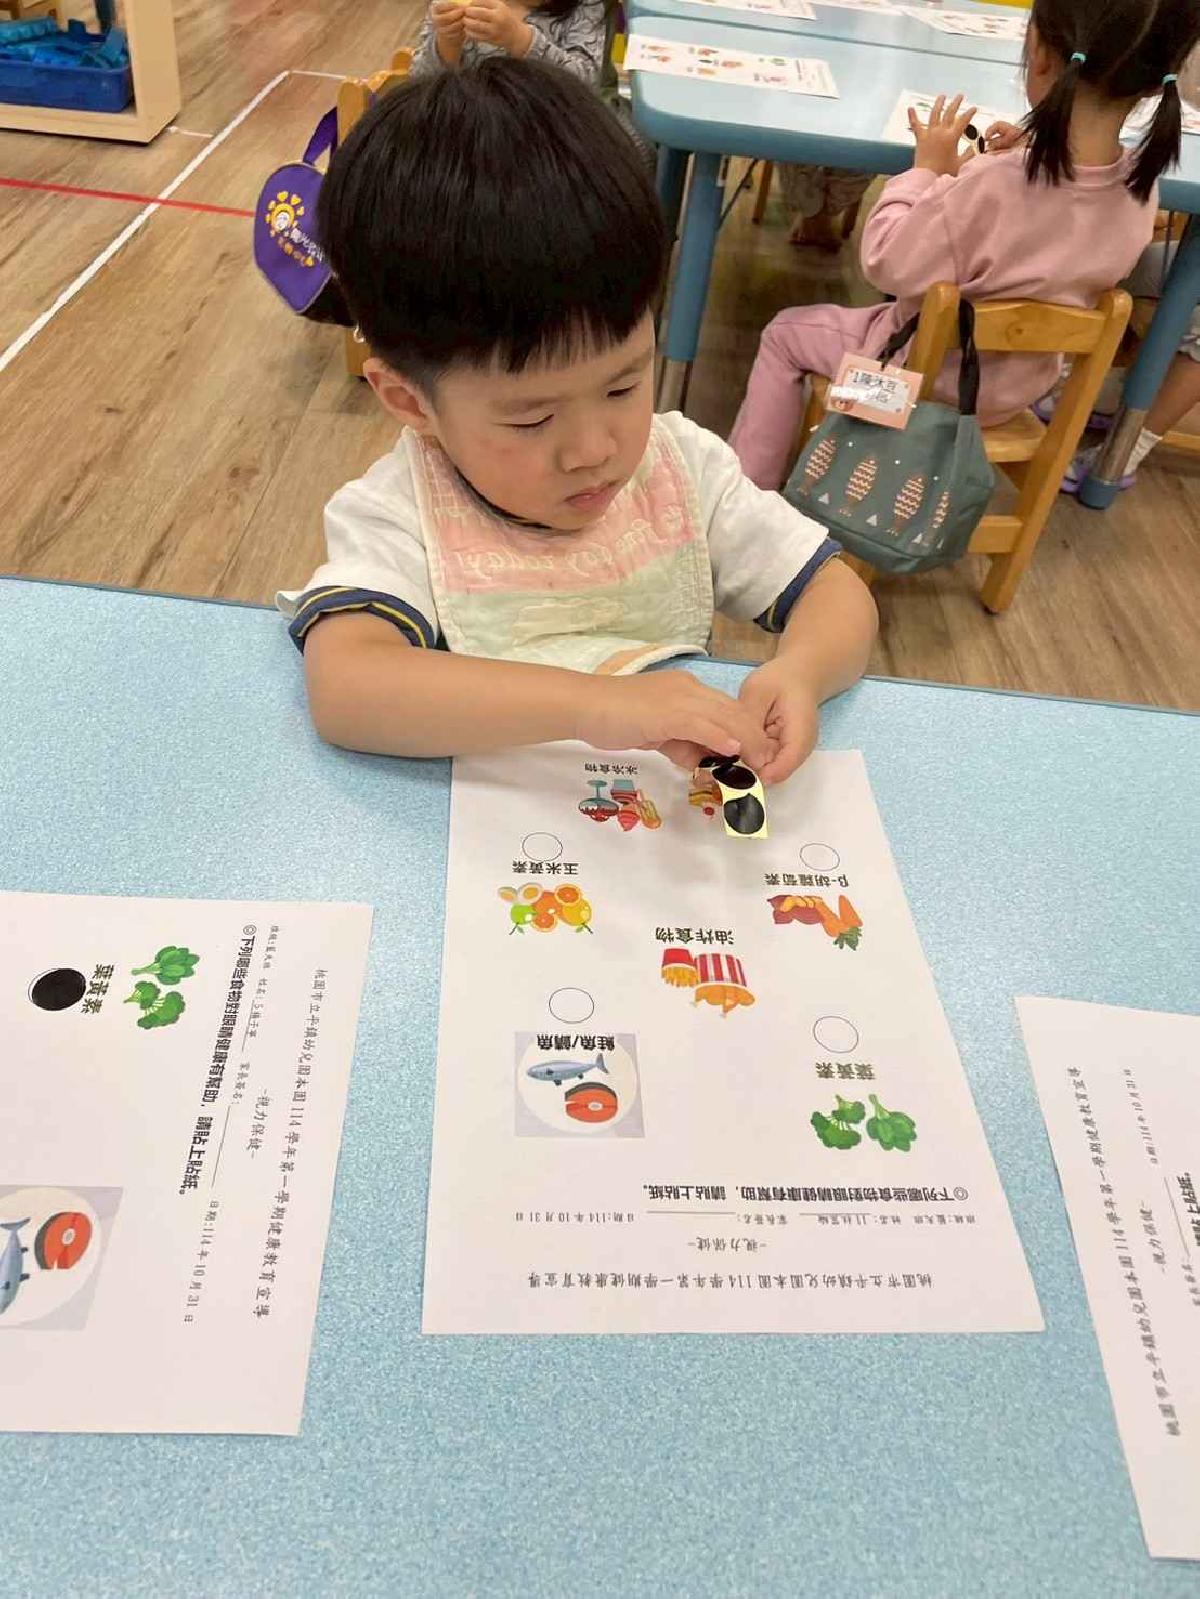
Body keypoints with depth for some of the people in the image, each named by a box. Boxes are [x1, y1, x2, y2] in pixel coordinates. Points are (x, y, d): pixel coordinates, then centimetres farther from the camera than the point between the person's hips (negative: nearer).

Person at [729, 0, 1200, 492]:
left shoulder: (990, 185, -34)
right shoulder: (1141, 187, -14)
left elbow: (887, 264, -22)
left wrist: (928, 168, -11)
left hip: (925, 378, -6)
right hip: (1018, 388, 7)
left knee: (784, 333, 13)